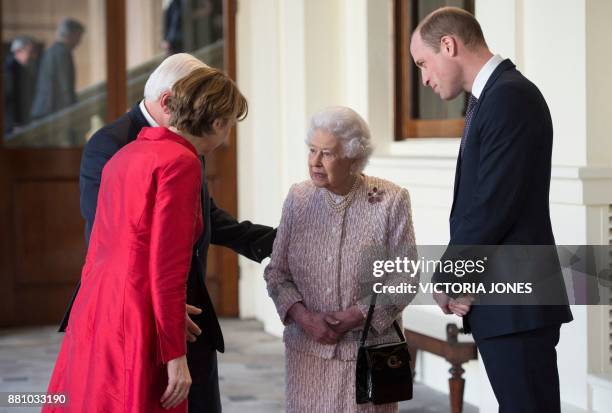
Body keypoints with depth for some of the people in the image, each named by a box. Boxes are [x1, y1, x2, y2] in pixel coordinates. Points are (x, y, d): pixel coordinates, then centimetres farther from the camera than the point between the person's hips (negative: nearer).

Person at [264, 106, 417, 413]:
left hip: (368, 350, -2)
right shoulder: (298, 198, 3)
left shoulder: (391, 201, -5)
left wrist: (355, 316, -13)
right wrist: (303, 317, -10)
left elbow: (403, 278, -5)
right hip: (307, 348, 3)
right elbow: (276, 272, 6)